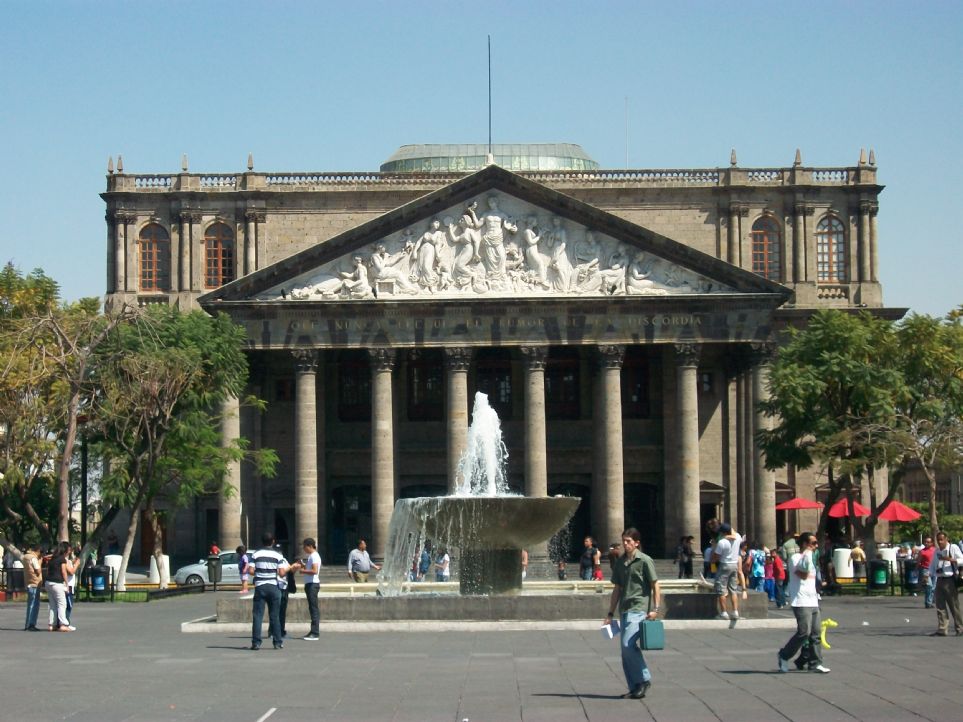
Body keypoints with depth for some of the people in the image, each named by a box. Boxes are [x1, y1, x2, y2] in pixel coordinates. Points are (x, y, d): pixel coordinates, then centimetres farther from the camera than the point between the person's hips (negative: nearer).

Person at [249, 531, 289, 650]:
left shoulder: (256, 554, 0)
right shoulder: (278, 555, -2)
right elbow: (281, 573, -8)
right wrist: (286, 569, 14)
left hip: (260, 587, 0)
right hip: (273, 587, 0)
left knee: (257, 616, 1)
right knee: (275, 616, 7)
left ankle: (256, 642, -4)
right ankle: (277, 642, 9)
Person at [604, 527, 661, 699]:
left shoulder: (645, 561, -4)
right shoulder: (620, 563, 14)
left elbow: (655, 586, -4)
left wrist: (655, 609, -13)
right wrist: (610, 613, 16)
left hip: (639, 608, -7)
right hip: (625, 610, 7)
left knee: (628, 643, -19)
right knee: (625, 648, 5)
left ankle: (644, 679, -7)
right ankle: (635, 687, 10)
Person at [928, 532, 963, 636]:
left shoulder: (953, 548, -2)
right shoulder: (936, 551, 17)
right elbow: (933, 565, 22)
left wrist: (950, 559, -23)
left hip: (950, 580, -6)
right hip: (940, 580, 6)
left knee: (954, 606, -1)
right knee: (940, 606, 1)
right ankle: (942, 630, 2)